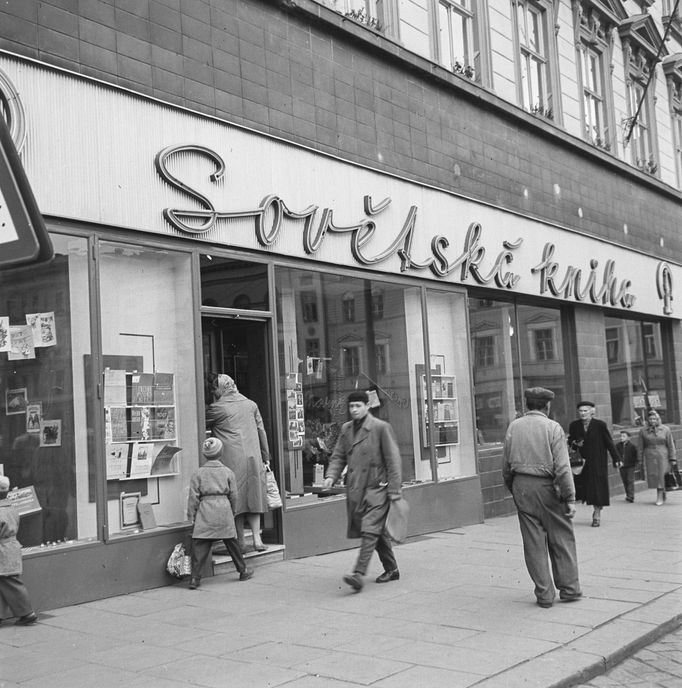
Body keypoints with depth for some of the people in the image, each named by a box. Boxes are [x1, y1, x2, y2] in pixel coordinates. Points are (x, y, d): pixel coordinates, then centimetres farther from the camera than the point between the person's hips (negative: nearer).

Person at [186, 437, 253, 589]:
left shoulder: (198, 473, 1)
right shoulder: (228, 472, 4)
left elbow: (193, 497, -1)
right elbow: (233, 495, 7)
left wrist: (191, 515, 6)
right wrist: (231, 510, 22)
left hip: (205, 511, -1)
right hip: (223, 508, 1)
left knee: (199, 545, 0)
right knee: (231, 542, 14)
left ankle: (195, 578, -5)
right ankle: (243, 571, 27)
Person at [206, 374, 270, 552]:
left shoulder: (216, 408, -6)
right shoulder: (251, 404, 10)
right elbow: (261, 431, 12)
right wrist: (266, 457, 16)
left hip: (232, 460, -4)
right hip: (254, 458, 4)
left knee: (236, 499, 3)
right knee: (253, 497, 10)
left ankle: (241, 542, 8)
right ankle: (257, 539, 6)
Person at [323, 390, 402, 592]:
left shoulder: (381, 428, -7)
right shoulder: (346, 429, 10)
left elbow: (393, 460, -7)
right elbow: (338, 456, 13)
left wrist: (394, 490, -10)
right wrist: (331, 476, -6)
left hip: (376, 487, -6)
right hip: (355, 489, 6)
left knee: (370, 531, -14)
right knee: (377, 532, 15)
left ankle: (359, 574, -20)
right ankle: (391, 569, 28)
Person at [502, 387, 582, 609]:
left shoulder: (513, 427, 5)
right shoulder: (553, 428, -7)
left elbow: (506, 465, 8)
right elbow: (562, 467, -12)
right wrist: (570, 498, -9)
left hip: (522, 487, 3)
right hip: (547, 487, -3)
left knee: (534, 542, 7)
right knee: (561, 538, 11)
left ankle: (544, 594, 10)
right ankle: (569, 588, 15)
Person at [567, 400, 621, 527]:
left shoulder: (600, 425, -5)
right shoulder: (574, 425, 3)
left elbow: (609, 442, 0)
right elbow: (570, 440, 15)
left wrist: (616, 459, 0)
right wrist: (574, 443, -9)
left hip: (597, 462, -2)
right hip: (581, 462, 2)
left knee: (597, 488, -1)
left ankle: (597, 515, 9)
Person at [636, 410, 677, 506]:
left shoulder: (665, 429, 1)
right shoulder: (643, 431, 3)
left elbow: (670, 445, 2)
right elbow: (640, 447, 6)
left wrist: (673, 458, -2)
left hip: (662, 456, -1)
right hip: (650, 457, 1)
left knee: (661, 475, -6)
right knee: (653, 476, -2)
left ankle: (660, 497, 2)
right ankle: (662, 495, 17)